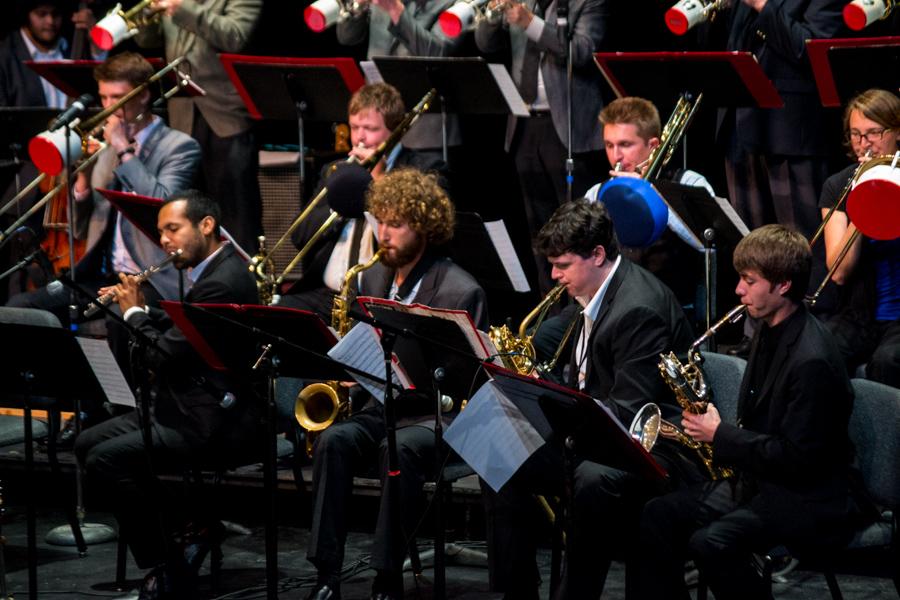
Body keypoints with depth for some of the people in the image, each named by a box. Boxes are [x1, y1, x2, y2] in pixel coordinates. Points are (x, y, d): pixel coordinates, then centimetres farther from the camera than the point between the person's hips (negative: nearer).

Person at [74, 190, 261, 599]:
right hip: (191, 406, 11)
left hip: (214, 421, -11)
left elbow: (163, 357, -23)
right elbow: (177, 337, 21)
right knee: (87, 443, 6)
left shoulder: (222, 283, -20)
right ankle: (187, 525, 6)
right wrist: (143, 311, 6)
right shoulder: (213, 270, 13)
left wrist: (135, 313, -7)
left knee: (106, 458, -22)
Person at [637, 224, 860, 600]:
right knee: (657, 517, -3)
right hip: (755, 479, 10)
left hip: (807, 499, -10)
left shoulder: (811, 360, -23)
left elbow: (797, 459, -23)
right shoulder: (771, 329, 8)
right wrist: (714, 430, 2)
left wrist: (720, 436, -16)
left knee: (711, 542, -30)